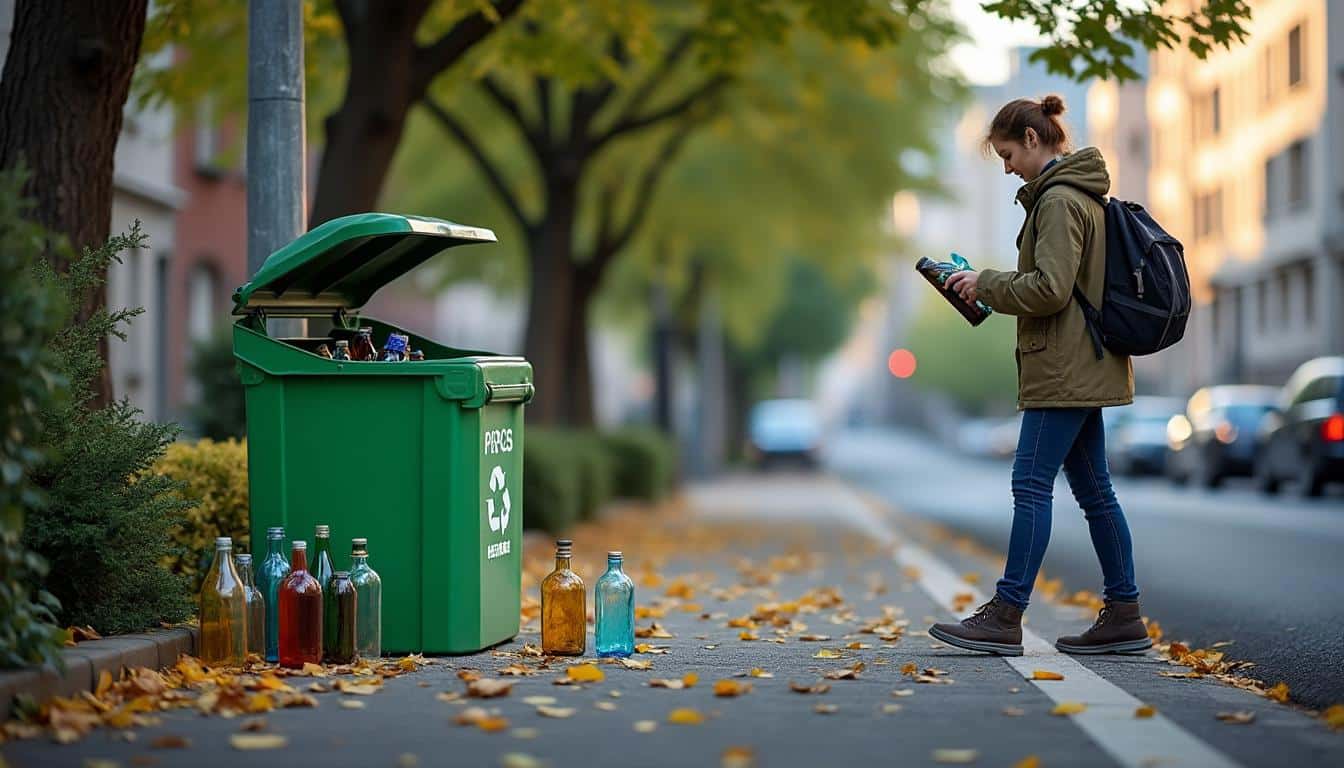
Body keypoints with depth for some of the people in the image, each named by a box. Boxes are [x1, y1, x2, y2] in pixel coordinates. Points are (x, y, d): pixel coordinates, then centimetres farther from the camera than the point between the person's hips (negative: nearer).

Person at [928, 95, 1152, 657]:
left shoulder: (1058, 199, -13)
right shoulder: (1082, 195, 18)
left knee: (1031, 484, -10)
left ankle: (1005, 616, -9)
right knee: (1093, 488, 10)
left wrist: (986, 284, -10)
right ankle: (1123, 615, 13)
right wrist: (988, 287, 14)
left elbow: (1050, 288, -21)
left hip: (1065, 368, -10)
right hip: (1084, 367, 10)